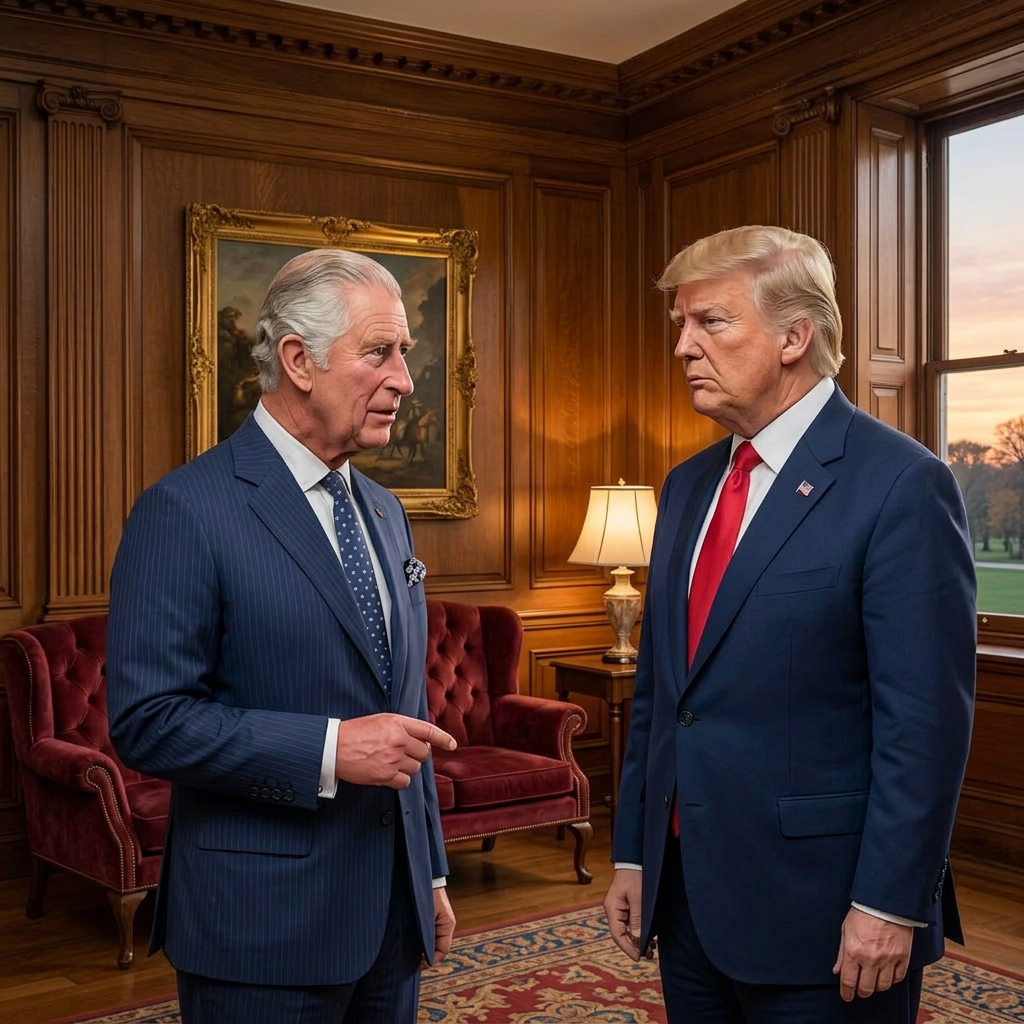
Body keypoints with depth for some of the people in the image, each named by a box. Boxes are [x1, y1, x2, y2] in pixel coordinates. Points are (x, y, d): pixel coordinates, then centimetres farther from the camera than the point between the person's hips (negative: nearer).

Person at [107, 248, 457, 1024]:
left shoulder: (385, 512, 10)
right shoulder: (186, 511, -13)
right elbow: (145, 719, -17)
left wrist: (431, 875, 16)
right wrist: (329, 749, -23)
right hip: (264, 926, -6)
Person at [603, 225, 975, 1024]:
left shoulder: (900, 485, -13)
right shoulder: (689, 485, 9)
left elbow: (926, 720, -16)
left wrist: (889, 904, -16)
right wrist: (633, 853, 11)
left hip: (819, 909, -6)